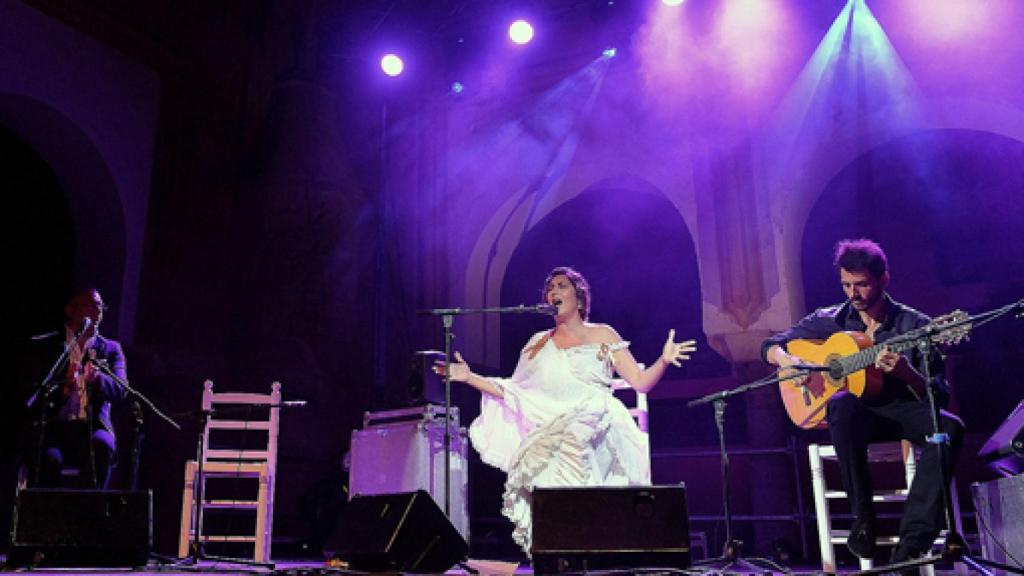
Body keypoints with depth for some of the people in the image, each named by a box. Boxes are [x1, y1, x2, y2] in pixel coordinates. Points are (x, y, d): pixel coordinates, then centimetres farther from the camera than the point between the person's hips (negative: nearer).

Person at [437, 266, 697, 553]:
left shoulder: (601, 335, 13)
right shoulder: (538, 343, 22)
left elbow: (641, 382, 7)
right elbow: (513, 392, 18)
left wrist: (664, 360, -11)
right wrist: (469, 377, 13)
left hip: (593, 429, -3)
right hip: (547, 431, 3)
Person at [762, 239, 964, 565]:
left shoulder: (916, 325, 0)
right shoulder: (828, 321, 6)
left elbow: (939, 396, -4)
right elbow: (770, 346, 13)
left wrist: (906, 372, -26)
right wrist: (786, 360, -12)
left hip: (901, 410, 0)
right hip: (857, 415, 0)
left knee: (950, 427, -32)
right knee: (843, 403, -36)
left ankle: (910, 546, -32)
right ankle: (863, 520, -27)